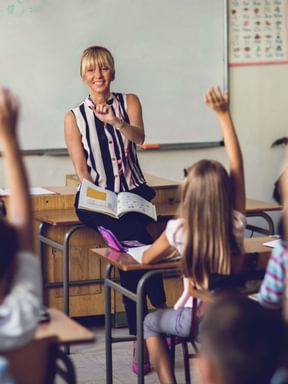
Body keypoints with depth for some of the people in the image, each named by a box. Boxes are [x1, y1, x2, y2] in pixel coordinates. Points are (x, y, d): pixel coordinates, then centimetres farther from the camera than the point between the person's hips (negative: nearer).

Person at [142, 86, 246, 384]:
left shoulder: (179, 230, -17)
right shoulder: (236, 224, -13)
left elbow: (147, 258, 1)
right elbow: (237, 164, -9)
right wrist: (223, 114, -9)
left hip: (197, 319, -2)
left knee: (151, 322, 26)